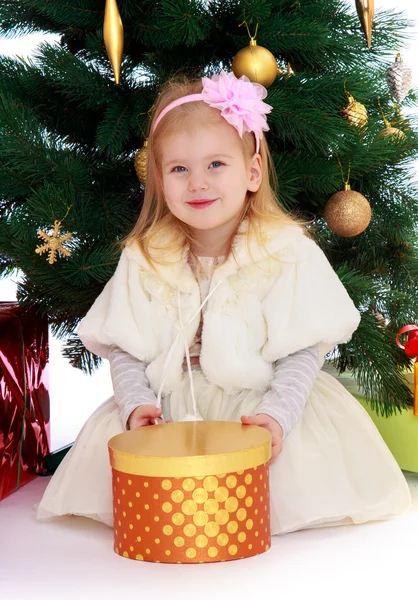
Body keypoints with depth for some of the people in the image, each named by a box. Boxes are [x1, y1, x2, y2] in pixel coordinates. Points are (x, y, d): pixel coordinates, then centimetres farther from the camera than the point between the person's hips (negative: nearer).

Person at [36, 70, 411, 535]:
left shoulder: (288, 253, -8)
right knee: (107, 441, -18)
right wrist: (136, 403, -16)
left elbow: (303, 350, -9)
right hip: (170, 409, 2)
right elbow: (124, 349, 1)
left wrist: (278, 414, -23)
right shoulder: (144, 260, -1)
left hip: (261, 404, -2)